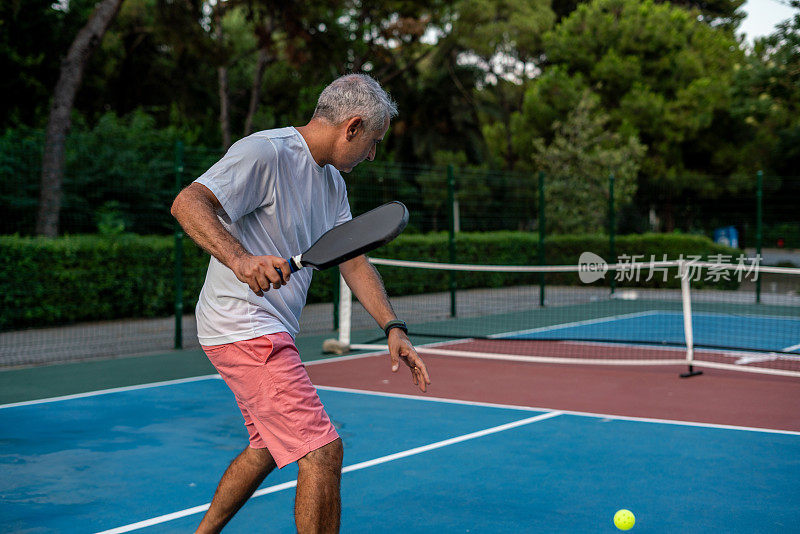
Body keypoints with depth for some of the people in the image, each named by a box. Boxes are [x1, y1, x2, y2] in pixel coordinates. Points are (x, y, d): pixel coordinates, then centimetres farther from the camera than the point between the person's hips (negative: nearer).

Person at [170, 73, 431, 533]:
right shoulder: (265, 152, -16)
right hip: (243, 326, -11)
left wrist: (393, 328, 3)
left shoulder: (332, 181, 14)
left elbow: (354, 260, 15)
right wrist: (240, 260, -44)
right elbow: (187, 203, -27)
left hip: (272, 331, 11)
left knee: (269, 447, 24)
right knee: (323, 451, -14)